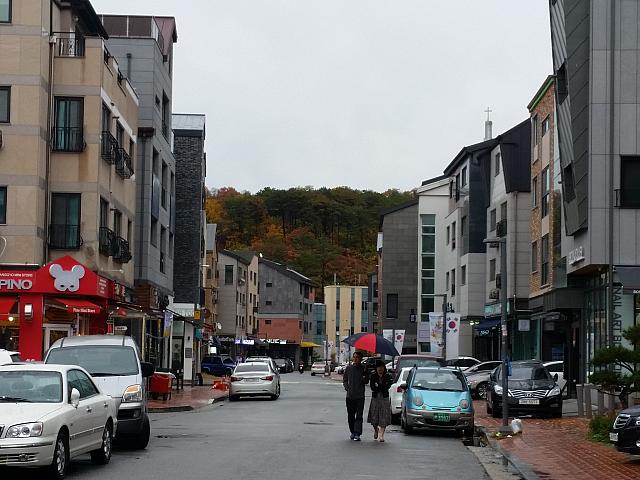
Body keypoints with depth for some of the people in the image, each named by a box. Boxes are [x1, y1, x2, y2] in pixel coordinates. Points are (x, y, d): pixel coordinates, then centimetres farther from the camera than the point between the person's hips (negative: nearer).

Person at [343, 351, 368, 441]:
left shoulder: (364, 369, 0)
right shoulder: (349, 367, 6)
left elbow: (367, 381, 2)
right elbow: (345, 379, 14)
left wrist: (364, 379, -20)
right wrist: (347, 387, -3)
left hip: (360, 396, -3)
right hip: (350, 396, 3)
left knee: (359, 416, -8)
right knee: (350, 416, 10)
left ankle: (357, 434, -11)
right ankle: (353, 432, 24)